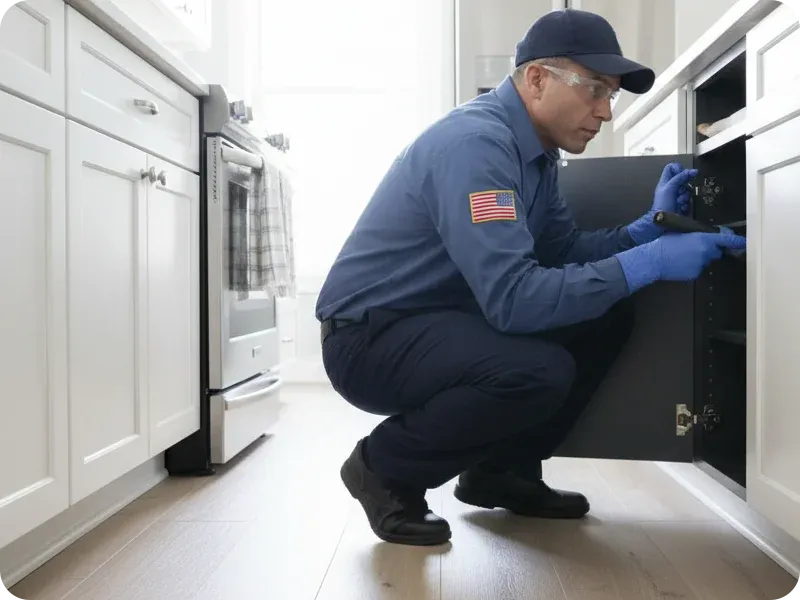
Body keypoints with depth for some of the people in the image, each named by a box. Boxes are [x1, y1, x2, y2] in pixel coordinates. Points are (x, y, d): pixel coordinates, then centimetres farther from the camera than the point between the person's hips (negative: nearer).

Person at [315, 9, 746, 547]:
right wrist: (650, 262, -27)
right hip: (370, 336, -9)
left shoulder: (536, 149, 7)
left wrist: (650, 227, -6)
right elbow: (513, 298, -32)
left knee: (608, 318, 3)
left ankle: (501, 470, 14)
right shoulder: (476, 142, -24)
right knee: (539, 372, -33)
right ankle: (384, 468, -5)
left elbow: (564, 249, 7)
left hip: (442, 319, 9)